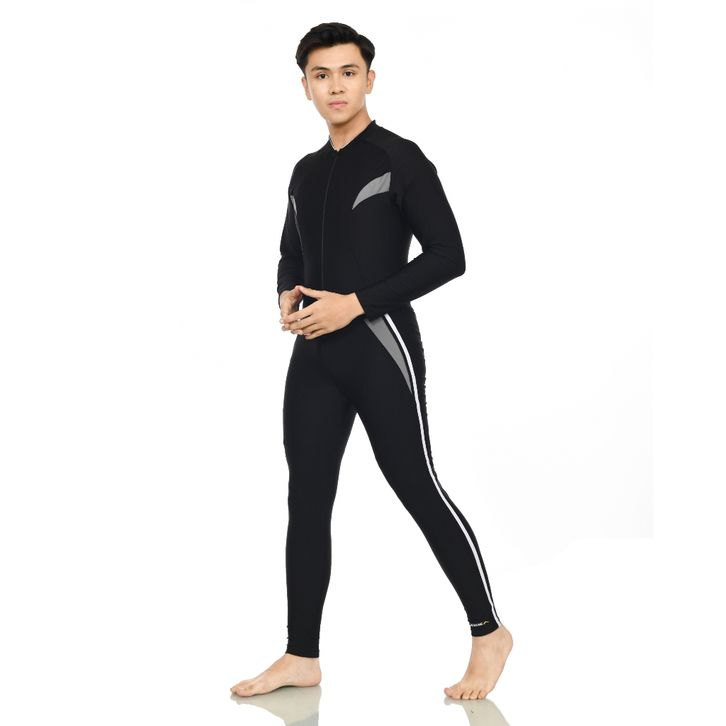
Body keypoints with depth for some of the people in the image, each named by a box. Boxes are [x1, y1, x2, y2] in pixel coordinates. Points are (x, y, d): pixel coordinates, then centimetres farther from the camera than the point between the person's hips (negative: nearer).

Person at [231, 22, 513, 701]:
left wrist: (355, 303, -15)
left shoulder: (400, 159, -6)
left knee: (418, 490, -4)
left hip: (380, 347, -7)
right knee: (306, 500, 6)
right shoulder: (306, 172, 15)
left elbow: (448, 255, -11)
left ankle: (489, 632, 12)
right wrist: (287, 297, 4)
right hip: (314, 353, 7)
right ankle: (301, 656, 15)